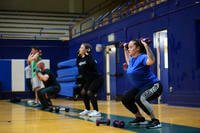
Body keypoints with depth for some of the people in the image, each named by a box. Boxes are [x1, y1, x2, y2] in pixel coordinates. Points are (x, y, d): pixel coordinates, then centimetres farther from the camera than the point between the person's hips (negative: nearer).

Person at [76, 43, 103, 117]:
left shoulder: (88, 57, -18)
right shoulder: (80, 58, 5)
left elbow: (92, 65, -33)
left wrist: (87, 56, -33)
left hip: (97, 78, -9)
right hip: (88, 79, 9)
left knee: (90, 92, -20)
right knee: (83, 92, 5)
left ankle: (96, 111, -15)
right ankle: (87, 110, 18)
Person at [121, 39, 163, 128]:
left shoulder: (142, 57, -20)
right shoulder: (132, 59, 6)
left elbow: (152, 61, -44)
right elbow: (128, 61, 32)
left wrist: (146, 46, -42)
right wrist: (125, 50, 29)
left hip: (153, 86, -10)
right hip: (139, 87, 10)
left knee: (139, 98, -35)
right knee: (125, 99, 6)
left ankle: (155, 121, -24)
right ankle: (139, 118, 23)